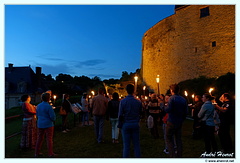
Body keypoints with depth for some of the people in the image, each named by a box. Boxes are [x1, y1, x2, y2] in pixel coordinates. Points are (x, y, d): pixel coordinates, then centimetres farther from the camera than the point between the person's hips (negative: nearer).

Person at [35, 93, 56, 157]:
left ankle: (37, 153, 22)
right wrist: (53, 120, 3)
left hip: (40, 125, 6)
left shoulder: (38, 106, 5)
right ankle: (50, 153, 10)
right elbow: (53, 116, -17)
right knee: (49, 139, 3)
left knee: (39, 138, 15)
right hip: (48, 125, -6)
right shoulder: (48, 106, -17)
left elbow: (37, 115, 16)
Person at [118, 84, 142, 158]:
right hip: (135, 125, 2)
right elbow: (140, 113, 7)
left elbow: (120, 115, -7)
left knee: (126, 145, 5)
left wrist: (120, 125, 2)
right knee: (136, 145, 10)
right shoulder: (138, 102, -2)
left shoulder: (123, 101, -9)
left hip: (126, 125, -2)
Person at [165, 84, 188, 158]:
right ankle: (179, 155, 18)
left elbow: (168, 110, -24)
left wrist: (165, 108, -3)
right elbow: (186, 112, 6)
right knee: (179, 139, 13)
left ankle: (173, 155, -3)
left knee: (169, 138, 5)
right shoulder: (183, 99, 5)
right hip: (180, 123, 6)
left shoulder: (171, 98, -14)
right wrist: (182, 119, 17)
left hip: (172, 122, -6)